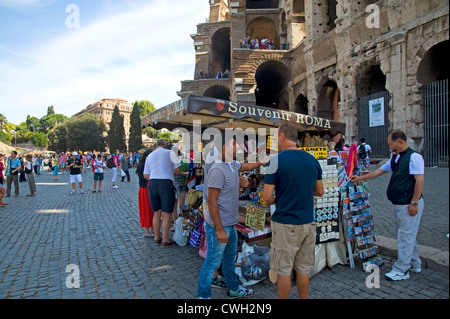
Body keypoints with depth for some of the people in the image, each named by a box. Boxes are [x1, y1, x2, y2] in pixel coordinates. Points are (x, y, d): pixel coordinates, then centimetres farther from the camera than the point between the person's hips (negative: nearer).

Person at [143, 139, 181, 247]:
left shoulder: (150, 155, 16)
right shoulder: (170, 153, 4)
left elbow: (146, 175, 12)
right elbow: (178, 171, 2)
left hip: (152, 183, 5)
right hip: (166, 183, -5)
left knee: (156, 213, 14)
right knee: (167, 213, 3)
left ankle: (157, 238, 24)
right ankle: (165, 240, 7)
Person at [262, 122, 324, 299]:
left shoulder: (276, 161, -13)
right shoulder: (313, 160, 3)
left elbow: (267, 197, -14)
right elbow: (319, 192, 11)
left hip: (285, 224, -5)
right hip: (307, 223, 5)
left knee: (284, 270, 8)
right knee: (303, 269, 16)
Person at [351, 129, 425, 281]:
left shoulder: (414, 157, -15)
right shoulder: (395, 158, 14)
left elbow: (420, 180, -20)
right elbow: (380, 171, 22)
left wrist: (414, 202, -22)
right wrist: (360, 178, 23)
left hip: (409, 205, -9)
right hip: (398, 205, 9)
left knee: (406, 236, -2)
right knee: (406, 235, 18)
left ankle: (401, 270, 8)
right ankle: (415, 265, 33)